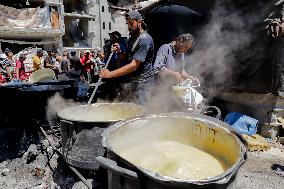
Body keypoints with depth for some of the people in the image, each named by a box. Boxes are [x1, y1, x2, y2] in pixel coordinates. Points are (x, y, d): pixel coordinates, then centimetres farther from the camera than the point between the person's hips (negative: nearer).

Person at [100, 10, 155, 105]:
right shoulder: (132, 38, 13)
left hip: (142, 82, -8)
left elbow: (134, 65, -24)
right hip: (132, 80, 8)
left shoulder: (145, 39, -17)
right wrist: (119, 51, -3)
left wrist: (110, 74, -25)